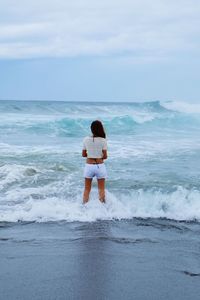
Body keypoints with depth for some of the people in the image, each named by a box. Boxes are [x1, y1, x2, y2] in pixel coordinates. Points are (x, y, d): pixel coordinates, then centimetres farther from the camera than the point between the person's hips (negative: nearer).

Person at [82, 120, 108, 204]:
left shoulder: (86, 139, -4)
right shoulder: (103, 140, -11)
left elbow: (83, 154, 2)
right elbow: (105, 156, -9)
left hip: (89, 166, 2)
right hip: (100, 166, -2)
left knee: (87, 189, 13)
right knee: (101, 189, 10)